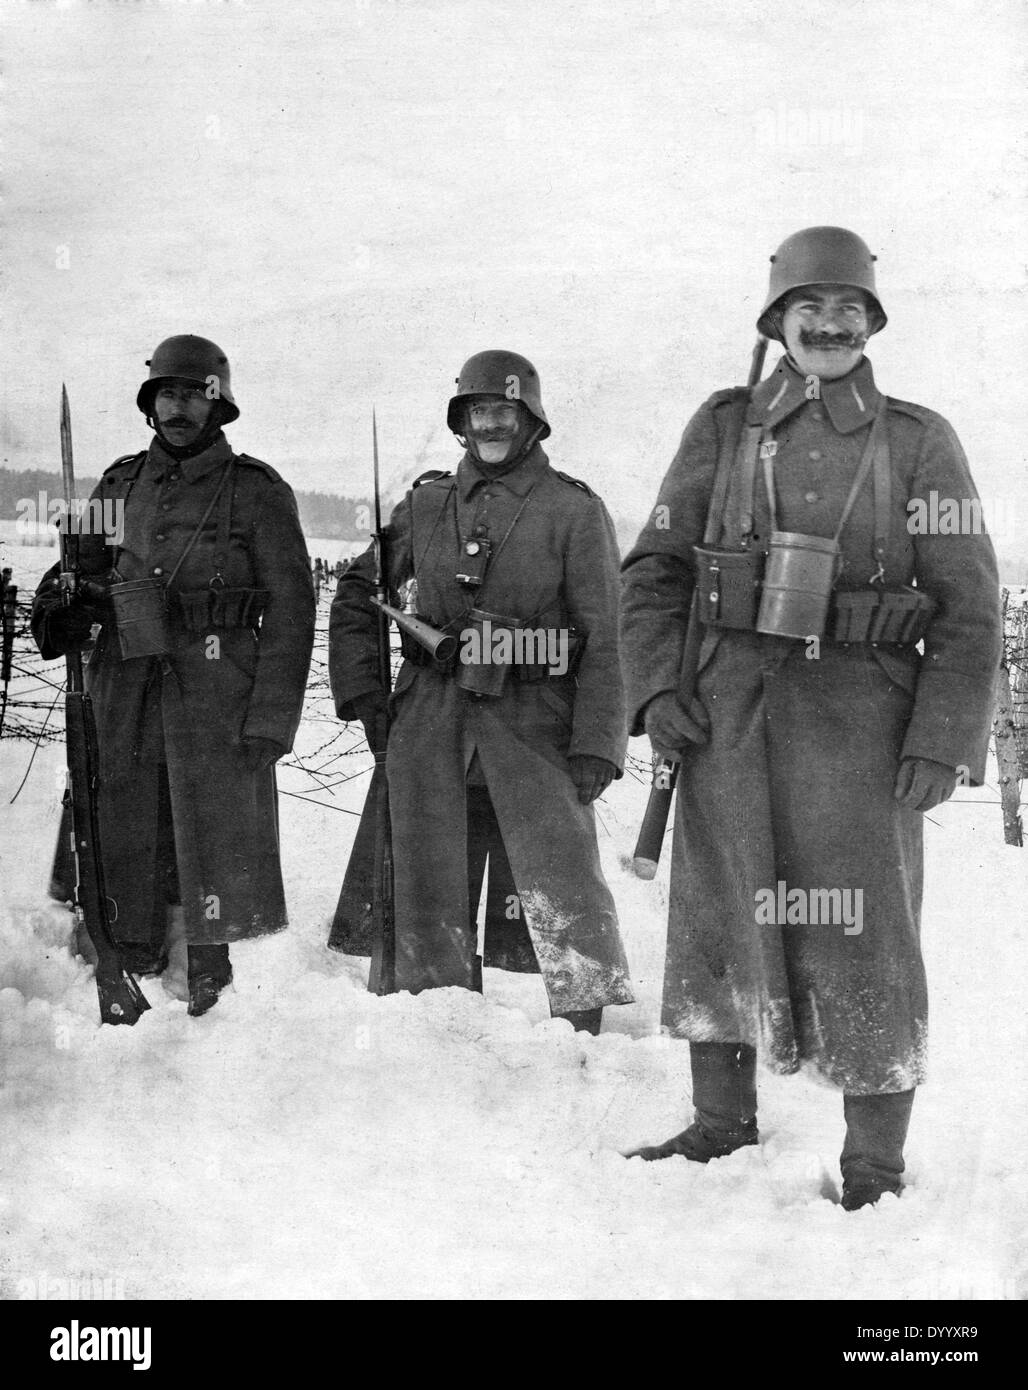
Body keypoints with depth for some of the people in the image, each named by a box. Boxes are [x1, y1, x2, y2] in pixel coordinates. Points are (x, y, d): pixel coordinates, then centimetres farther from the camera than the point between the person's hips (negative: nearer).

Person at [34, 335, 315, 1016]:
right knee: (123, 846, 8)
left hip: (218, 703, -4)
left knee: (213, 851, 0)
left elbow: (290, 610, -4)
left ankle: (210, 1002, 13)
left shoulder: (257, 491, -1)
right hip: (124, 697, 4)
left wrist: (270, 721, -11)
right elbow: (80, 571, 22)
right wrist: (59, 609, -3)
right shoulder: (120, 483, 12)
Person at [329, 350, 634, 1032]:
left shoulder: (574, 510, 1)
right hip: (431, 726, 4)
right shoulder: (425, 507, 12)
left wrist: (597, 746, -11)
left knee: (565, 894, -9)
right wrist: (363, 693, 12)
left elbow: (602, 639, -3)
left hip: (534, 726, -3)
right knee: (431, 891, 9)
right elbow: (356, 595, 21)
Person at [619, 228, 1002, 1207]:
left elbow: (967, 604, 1)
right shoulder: (723, 427, 9)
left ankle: (875, 1170, 13)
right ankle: (722, 1126, 29)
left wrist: (944, 740, -8)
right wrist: (656, 684, -3)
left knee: (865, 941, 0)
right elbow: (655, 566, 10)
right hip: (728, 714, 3)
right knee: (717, 918, 11)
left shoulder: (917, 443, 4)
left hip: (860, 722, -3)